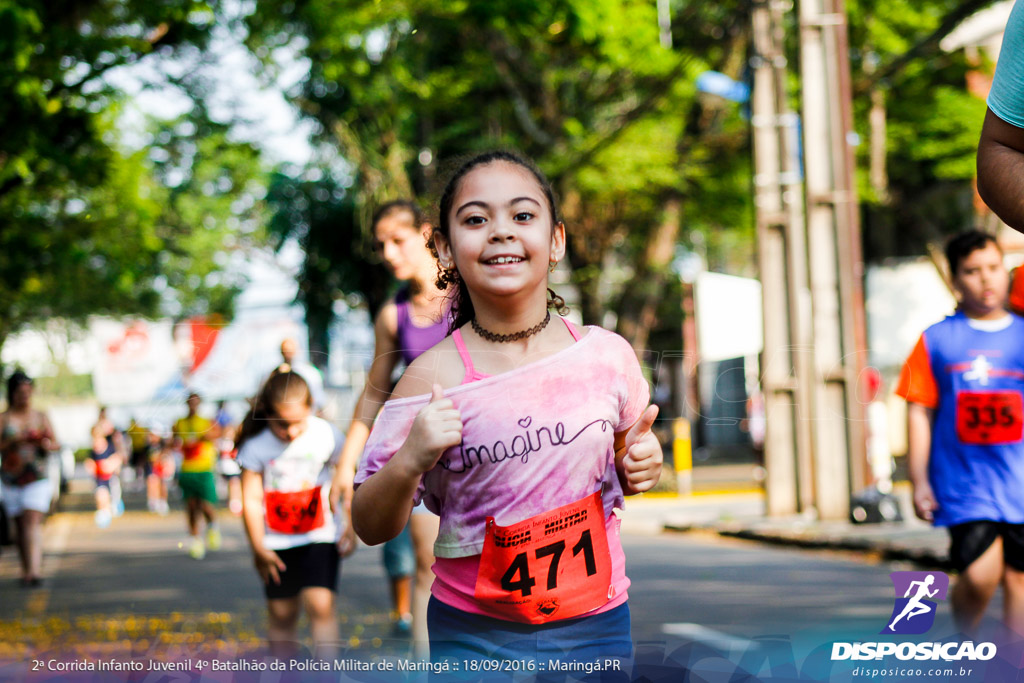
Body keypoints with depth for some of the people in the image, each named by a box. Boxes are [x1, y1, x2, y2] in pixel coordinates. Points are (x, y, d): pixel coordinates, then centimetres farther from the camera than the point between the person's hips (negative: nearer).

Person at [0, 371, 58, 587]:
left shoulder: (40, 417, 8)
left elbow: (55, 444, 11)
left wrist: (48, 445, -10)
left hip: (37, 478, -1)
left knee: (32, 522, -15)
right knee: (20, 526, 6)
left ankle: (34, 571, -25)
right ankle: (26, 570, 19)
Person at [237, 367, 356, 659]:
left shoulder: (326, 434, -10)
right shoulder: (256, 445, -13)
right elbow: (251, 499, -8)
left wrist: (350, 525, 3)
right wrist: (258, 548, -8)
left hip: (321, 535, -1)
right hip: (277, 541, 1)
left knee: (320, 604, -16)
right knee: (282, 614, 7)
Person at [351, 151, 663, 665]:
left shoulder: (607, 354, -5)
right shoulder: (433, 377, -12)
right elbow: (371, 528, -6)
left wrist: (640, 468, -8)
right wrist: (409, 463, -24)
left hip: (596, 625, 2)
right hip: (474, 637, -2)